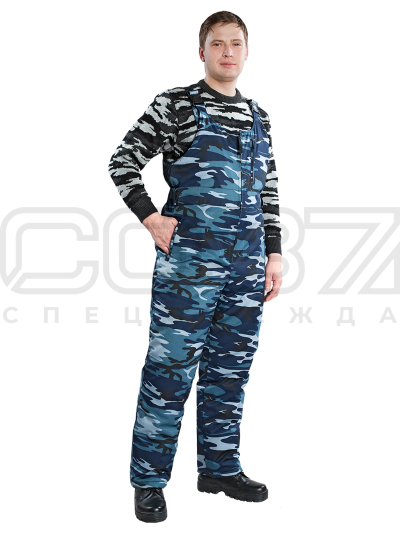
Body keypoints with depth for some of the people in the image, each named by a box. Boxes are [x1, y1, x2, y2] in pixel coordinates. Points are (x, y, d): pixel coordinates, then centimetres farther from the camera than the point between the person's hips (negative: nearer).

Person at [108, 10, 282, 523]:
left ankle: (219, 467, 27)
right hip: (189, 263, -5)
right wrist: (151, 217, -9)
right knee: (171, 369, -1)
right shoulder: (175, 105, -1)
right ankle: (149, 480, 11)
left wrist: (273, 254, 12)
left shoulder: (258, 116, 15)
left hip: (247, 267, 6)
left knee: (230, 370, 12)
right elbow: (123, 160, -1)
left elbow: (269, 191, 18)